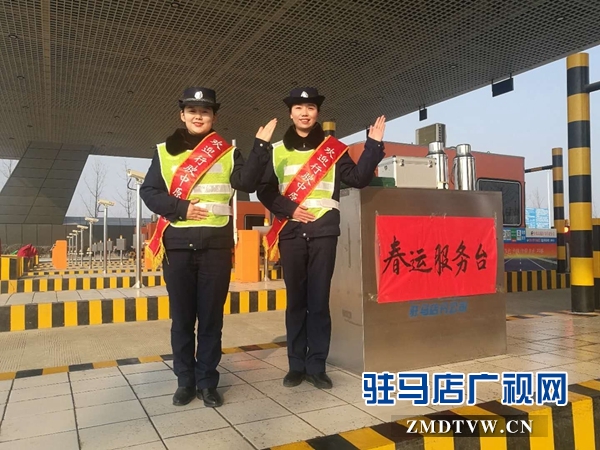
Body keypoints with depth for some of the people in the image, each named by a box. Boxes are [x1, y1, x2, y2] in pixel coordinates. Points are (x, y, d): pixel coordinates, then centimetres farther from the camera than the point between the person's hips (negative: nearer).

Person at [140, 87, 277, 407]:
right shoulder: (165, 151, 10)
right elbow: (149, 191, 4)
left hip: (216, 244, 0)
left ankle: (207, 381, 18)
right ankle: (185, 381, 21)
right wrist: (181, 208, -11)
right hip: (178, 244, 1)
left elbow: (247, 183, -7)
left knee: (211, 317, 6)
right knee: (182, 317, 8)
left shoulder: (227, 152, 9)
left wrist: (261, 147, -16)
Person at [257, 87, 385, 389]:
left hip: (323, 231, -1)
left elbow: (358, 179, 2)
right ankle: (296, 365, 15)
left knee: (319, 300, 1)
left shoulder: (334, 148, 10)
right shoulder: (277, 151, 11)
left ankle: (316, 366, 11)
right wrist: (289, 209, -7)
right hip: (291, 232, 1)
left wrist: (374, 145, -6)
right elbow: (264, 190, 7)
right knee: (295, 300, 6)